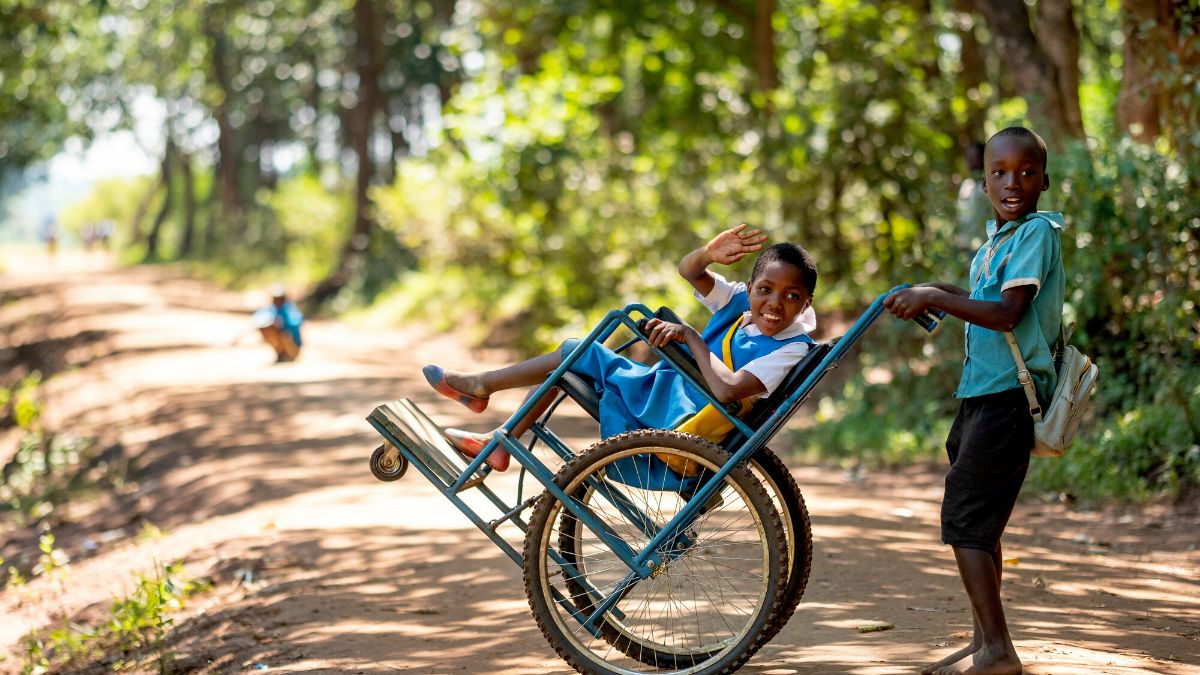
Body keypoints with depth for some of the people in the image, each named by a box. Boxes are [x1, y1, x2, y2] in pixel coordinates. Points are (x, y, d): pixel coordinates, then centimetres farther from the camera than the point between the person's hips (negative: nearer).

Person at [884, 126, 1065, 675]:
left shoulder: (1037, 232, -14)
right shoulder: (994, 238, 14)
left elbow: (1007, 313, -24)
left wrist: (934, 298, -21)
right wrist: (933, 291, 14)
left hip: (1009, 397, -9)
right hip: (979, 393, 9)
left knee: (964, 520, -10)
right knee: (977, 521, 14)